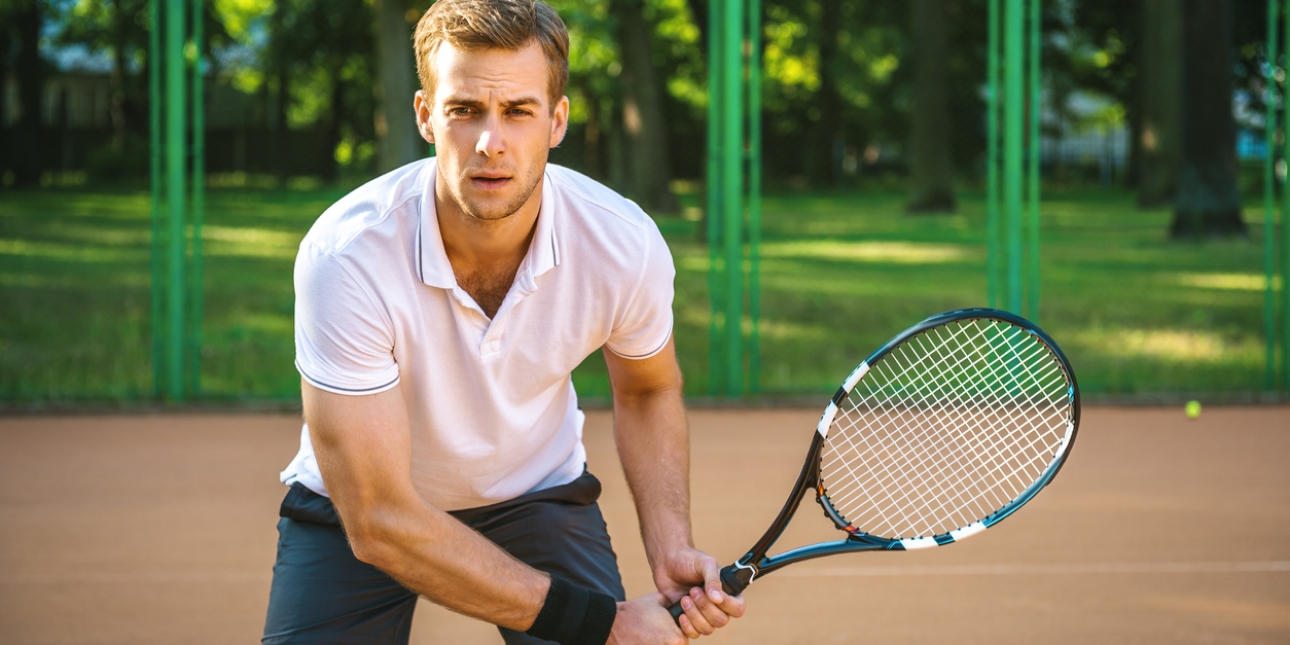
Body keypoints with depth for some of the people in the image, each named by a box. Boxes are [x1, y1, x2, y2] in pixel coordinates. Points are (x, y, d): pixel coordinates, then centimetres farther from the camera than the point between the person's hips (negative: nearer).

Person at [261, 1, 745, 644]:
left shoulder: (626, 245, -23)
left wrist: (670, 551, -15)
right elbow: (380, 522, -32)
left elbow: (646, 393, 2)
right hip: (355, 506, -2)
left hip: (540, 495, 2)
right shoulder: (345, 256, -33)